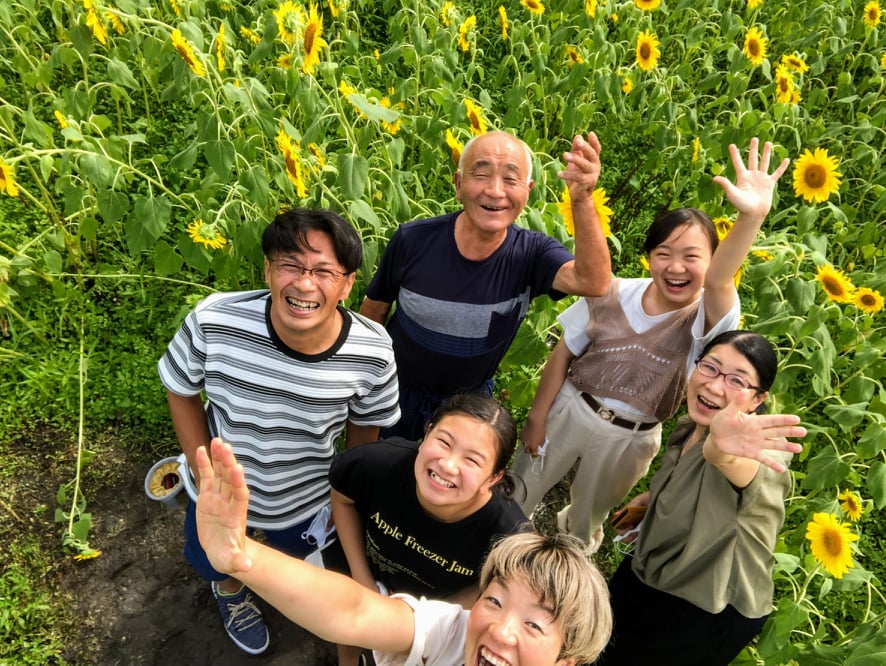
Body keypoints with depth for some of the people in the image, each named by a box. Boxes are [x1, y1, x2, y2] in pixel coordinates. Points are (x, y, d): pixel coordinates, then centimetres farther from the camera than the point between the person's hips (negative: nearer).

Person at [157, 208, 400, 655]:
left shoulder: (373, 352, -30)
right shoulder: (213, 322, -33)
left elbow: (364, 427, -9)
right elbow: (181, 393, -12)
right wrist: (206, 476, -13)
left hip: (308, 500, 1)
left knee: (298, 555, 34)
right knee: (219, 566, 32)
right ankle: (230, 590, 70)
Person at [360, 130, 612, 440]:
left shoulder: (531, 254, -24)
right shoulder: (412, 240, -23)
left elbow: (593, 282, -43)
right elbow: (374, 309, -8)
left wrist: (582, 199, -57)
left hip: (470, 402, 0)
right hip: (396, 391, 0)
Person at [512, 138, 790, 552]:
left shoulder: (705, 318, -21)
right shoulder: (613, 295, -15)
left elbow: (718, 280, -45)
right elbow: (563, 355, -6)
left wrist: (752, 217, -64)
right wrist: (537, 417, -2)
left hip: (630, 440, 0)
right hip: (570, 410, 1)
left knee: (589, 515, 27)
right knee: (517, 497, 18)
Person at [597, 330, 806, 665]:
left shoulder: (759, 447, -30)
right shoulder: (687, 429, -6)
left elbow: (745, 474, -55)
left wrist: (721, 449, -75)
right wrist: (649, 499, 18)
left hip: (706, 612, -7)